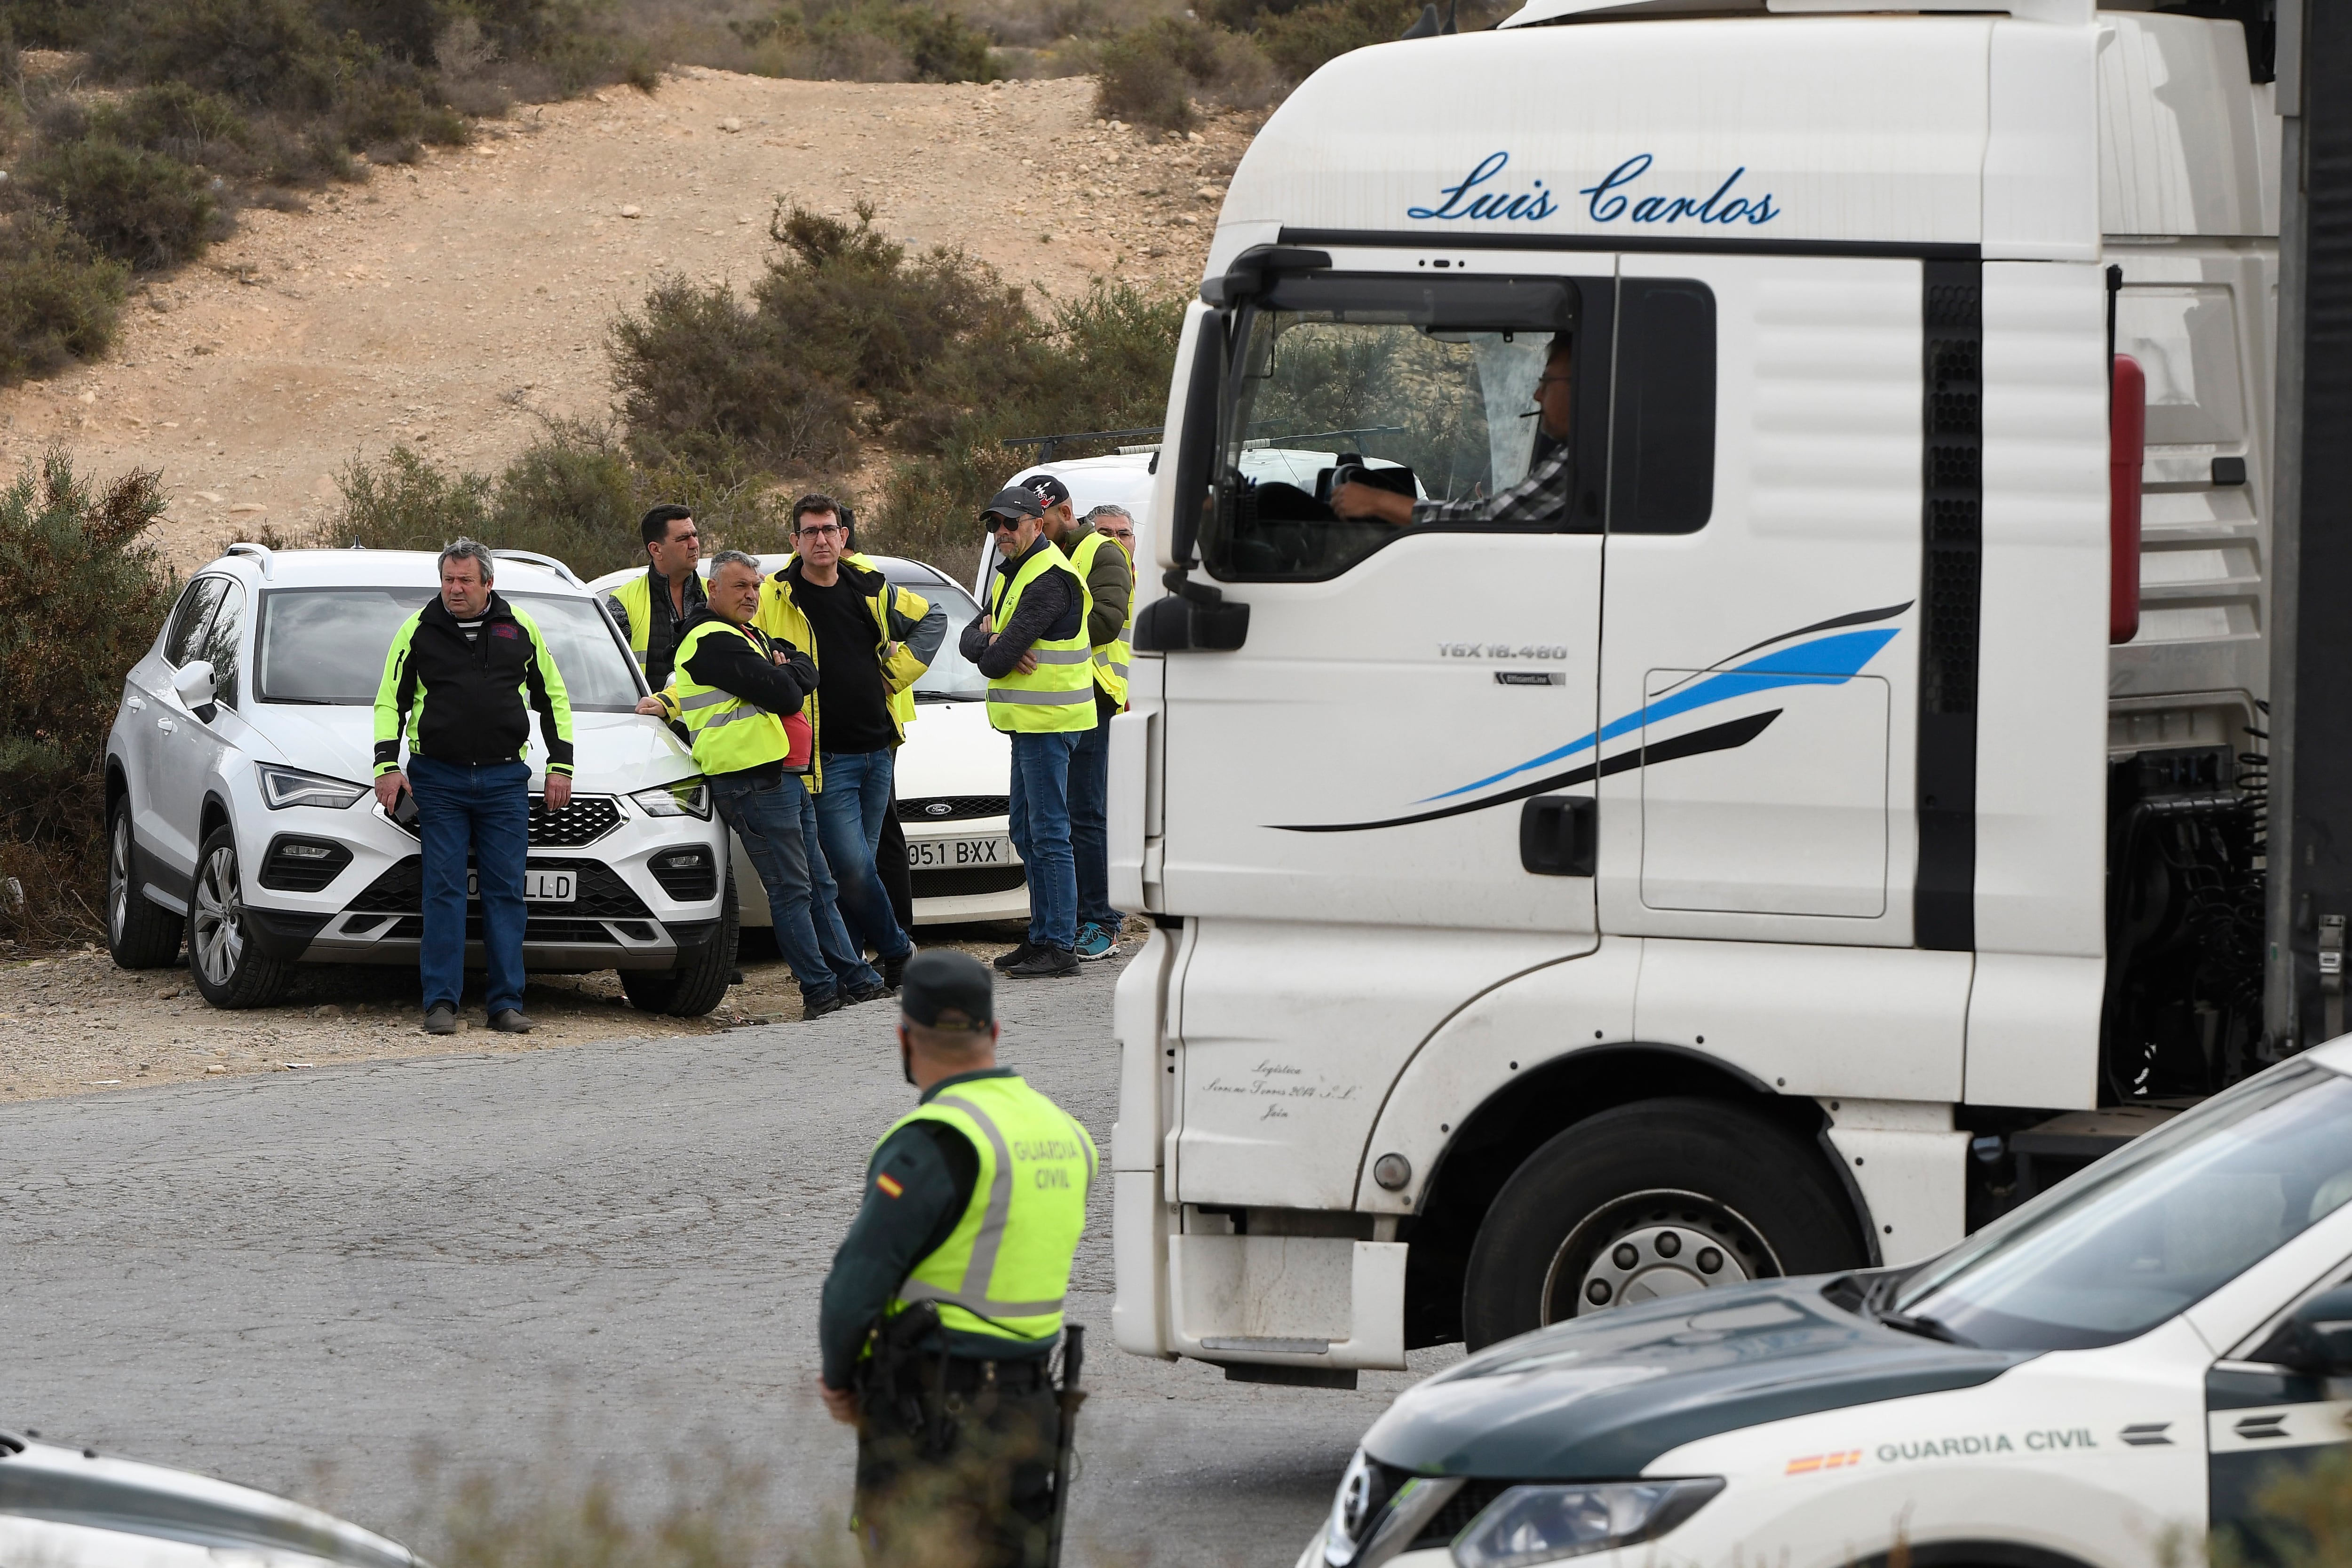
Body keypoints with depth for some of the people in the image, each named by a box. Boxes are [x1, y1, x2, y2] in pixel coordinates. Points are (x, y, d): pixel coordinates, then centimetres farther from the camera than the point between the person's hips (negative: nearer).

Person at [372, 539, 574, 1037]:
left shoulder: (519, 628, 8)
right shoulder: (419, 631, 4)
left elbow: (553, 697, 16)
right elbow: (390, 701, 7)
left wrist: (561, 765, 10)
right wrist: (387, 766, -3)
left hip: (504, 780, 1)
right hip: (438, 778, -1)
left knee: (505, 891, -1)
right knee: (443, 891, -6)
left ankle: (506, 1002, 1)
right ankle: (441, 1002, -5)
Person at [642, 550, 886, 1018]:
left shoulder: (748, 637, 22)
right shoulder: (714, 642, -12)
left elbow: (806, 674, 13)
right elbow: (784, 695, -18)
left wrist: (784, 675, -6)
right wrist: (783, 678, 4)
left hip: (787, 778, 10)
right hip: (755, 781, -10)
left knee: (818, 886, 12)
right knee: (792, 890, -8)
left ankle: (856, 979, 15)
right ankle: (819, 989, -6)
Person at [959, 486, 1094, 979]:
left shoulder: (1049, 579, -17)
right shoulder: (1012, 575, 17)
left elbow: (994, 660, -20)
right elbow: (970, 640, 13)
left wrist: (995, 654, 3)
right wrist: (989, 638, -9)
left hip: (1048, 720, -11)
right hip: (1028, 720, 11)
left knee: (1048, 833, -9)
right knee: (1026, 831, 15)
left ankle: (1060, 947, -9)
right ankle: (1042, 936, 22)